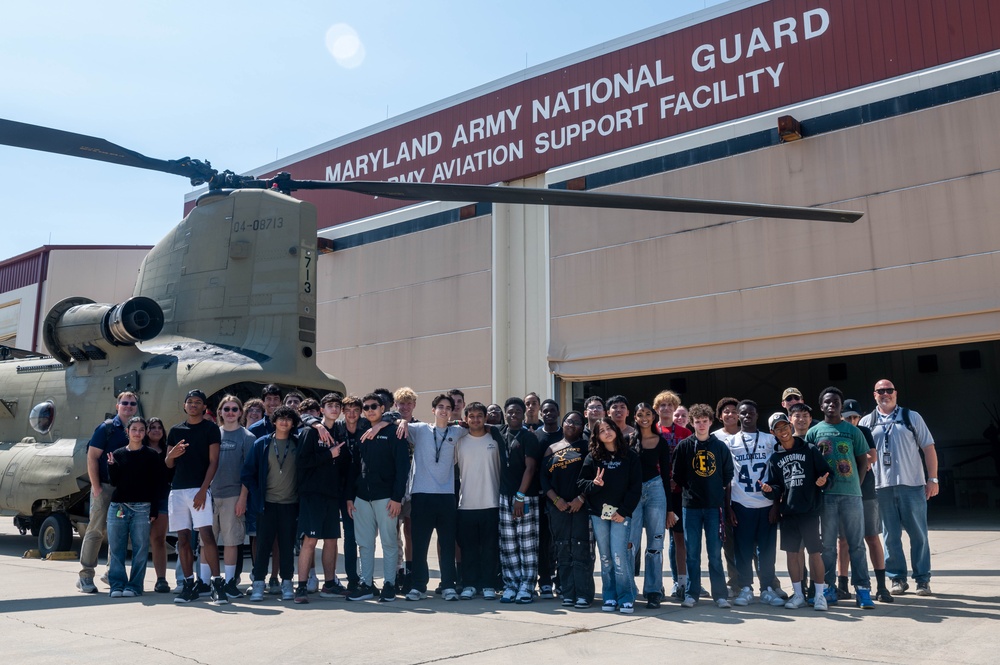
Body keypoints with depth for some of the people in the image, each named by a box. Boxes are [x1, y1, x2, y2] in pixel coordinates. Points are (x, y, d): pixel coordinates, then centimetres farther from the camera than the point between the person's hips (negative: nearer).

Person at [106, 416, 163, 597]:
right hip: (117, 507, 3)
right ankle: (117, 585, 8)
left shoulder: (151, 455, 4)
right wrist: (111, 465, -10)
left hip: (141, 508, -2)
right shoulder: (118, 454, 11)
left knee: (140, 549, -2)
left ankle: (134, 586, 4)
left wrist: (153, 510, -6)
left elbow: (156, 484, 1)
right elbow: (113, 482, 8)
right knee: (116, 549, 2)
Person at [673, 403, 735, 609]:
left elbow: (728, 473, 10)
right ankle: (691, 594, 12)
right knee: (692, 553, 5)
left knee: (715, 553, 3)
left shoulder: (720, 446, 5)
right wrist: (688, 489, -1)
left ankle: (720, 594, 9)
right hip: (691, 506, 0)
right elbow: (677, 474, 6)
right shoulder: (684, 446, 2)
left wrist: (719, 490, 3)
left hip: (714, 506, 0)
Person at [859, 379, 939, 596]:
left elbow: (928, 448, 6)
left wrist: (932, 479, 0)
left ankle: (922, 579, 12)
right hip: (882, 487, 1)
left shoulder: (912, 417, 8)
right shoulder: (867, 422, 10)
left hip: (912, 484, -1)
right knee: (891, 536, 5)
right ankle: (897, 578, 14)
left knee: (919, 535, 3)